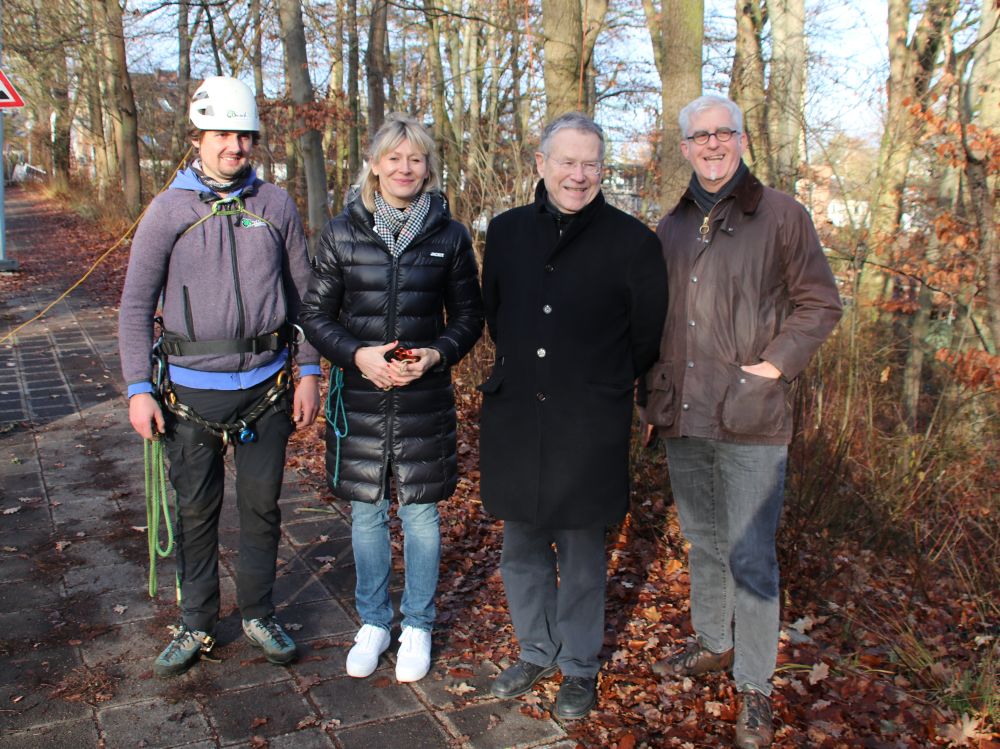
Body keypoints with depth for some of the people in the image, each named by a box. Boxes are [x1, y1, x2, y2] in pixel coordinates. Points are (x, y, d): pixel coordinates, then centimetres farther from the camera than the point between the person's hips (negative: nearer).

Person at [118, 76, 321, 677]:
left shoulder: (275, 205, 2)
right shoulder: (169, 210, -2)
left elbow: (303, 292, 7)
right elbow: (136, 304, 0)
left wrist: (309, 371, 3)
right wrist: (139, 389, -6)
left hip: (266, 385, 1)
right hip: (192, 389, -1)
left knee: (262, 507, 11)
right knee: (196, 512, 10)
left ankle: (260, 614, 28)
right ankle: (198, 624, 26)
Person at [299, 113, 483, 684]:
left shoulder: (450, 236, 0)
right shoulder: (343, 233, 0)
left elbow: (469, 316, 5)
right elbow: (315, 314, 2)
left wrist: (436, 353, -13)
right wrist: (357, 354, -15)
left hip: (425, 398, -1)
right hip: (360, 396, 1)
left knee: (421, 512, 8)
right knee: (367, 511, 11)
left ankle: (418, 626, 27)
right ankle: (374, 622, 30)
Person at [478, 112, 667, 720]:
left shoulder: (632, 241, -7)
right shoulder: (506, 231, 4)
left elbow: (648, 334, 3)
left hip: (589, 425, -4)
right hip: (513, 418, 4)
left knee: (581, 554, 9)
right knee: (521, 548, 16)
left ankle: (579, 666, 29)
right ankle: (536, 652, 36)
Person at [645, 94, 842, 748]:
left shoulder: (781, 215, -4)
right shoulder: (672, 227, 11)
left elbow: (821, 303, -2)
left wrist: (775, 365, -12)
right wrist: (659, 382, 10)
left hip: (751, 421, -5)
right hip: (683, 419, 5)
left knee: (750, 555, 0)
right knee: (704, 541, 19)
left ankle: (755, 685, 16)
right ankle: (714, 644, 38)